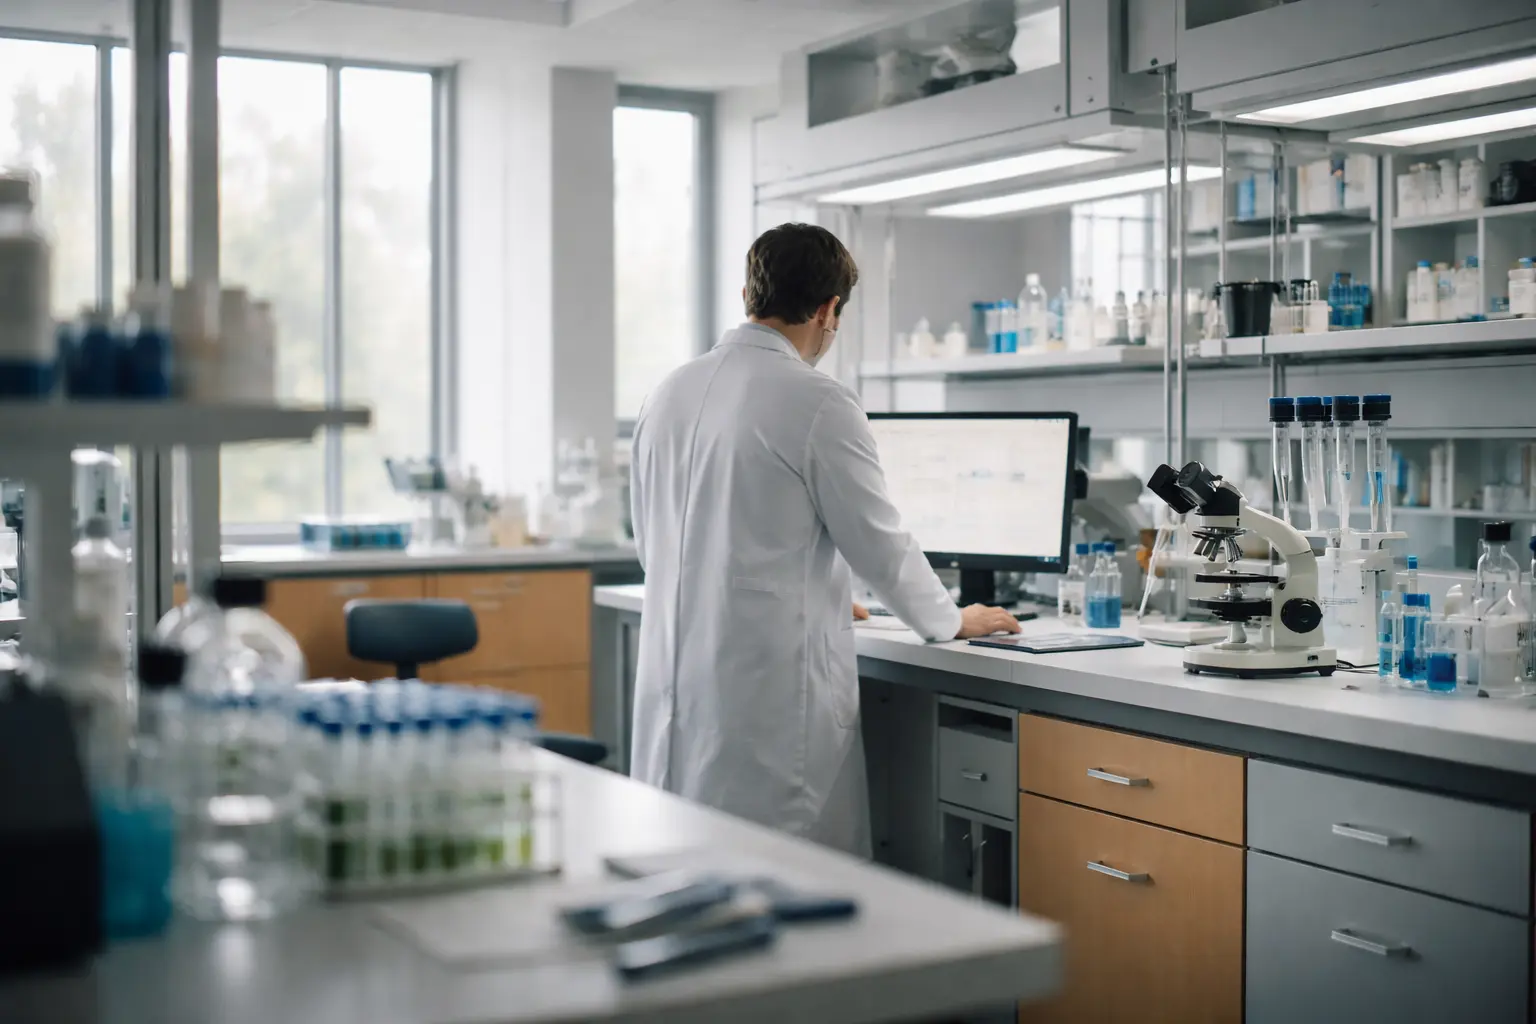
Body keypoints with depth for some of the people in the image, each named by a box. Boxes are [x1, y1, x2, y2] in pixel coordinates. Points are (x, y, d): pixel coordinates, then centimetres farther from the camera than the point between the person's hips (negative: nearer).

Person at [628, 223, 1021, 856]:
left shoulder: (669, 393, 9)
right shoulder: (817, 404, -11)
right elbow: (881, 547, -4)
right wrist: (953, 622, 16)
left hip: (672, 686, 7)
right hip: (771, 691, -7)